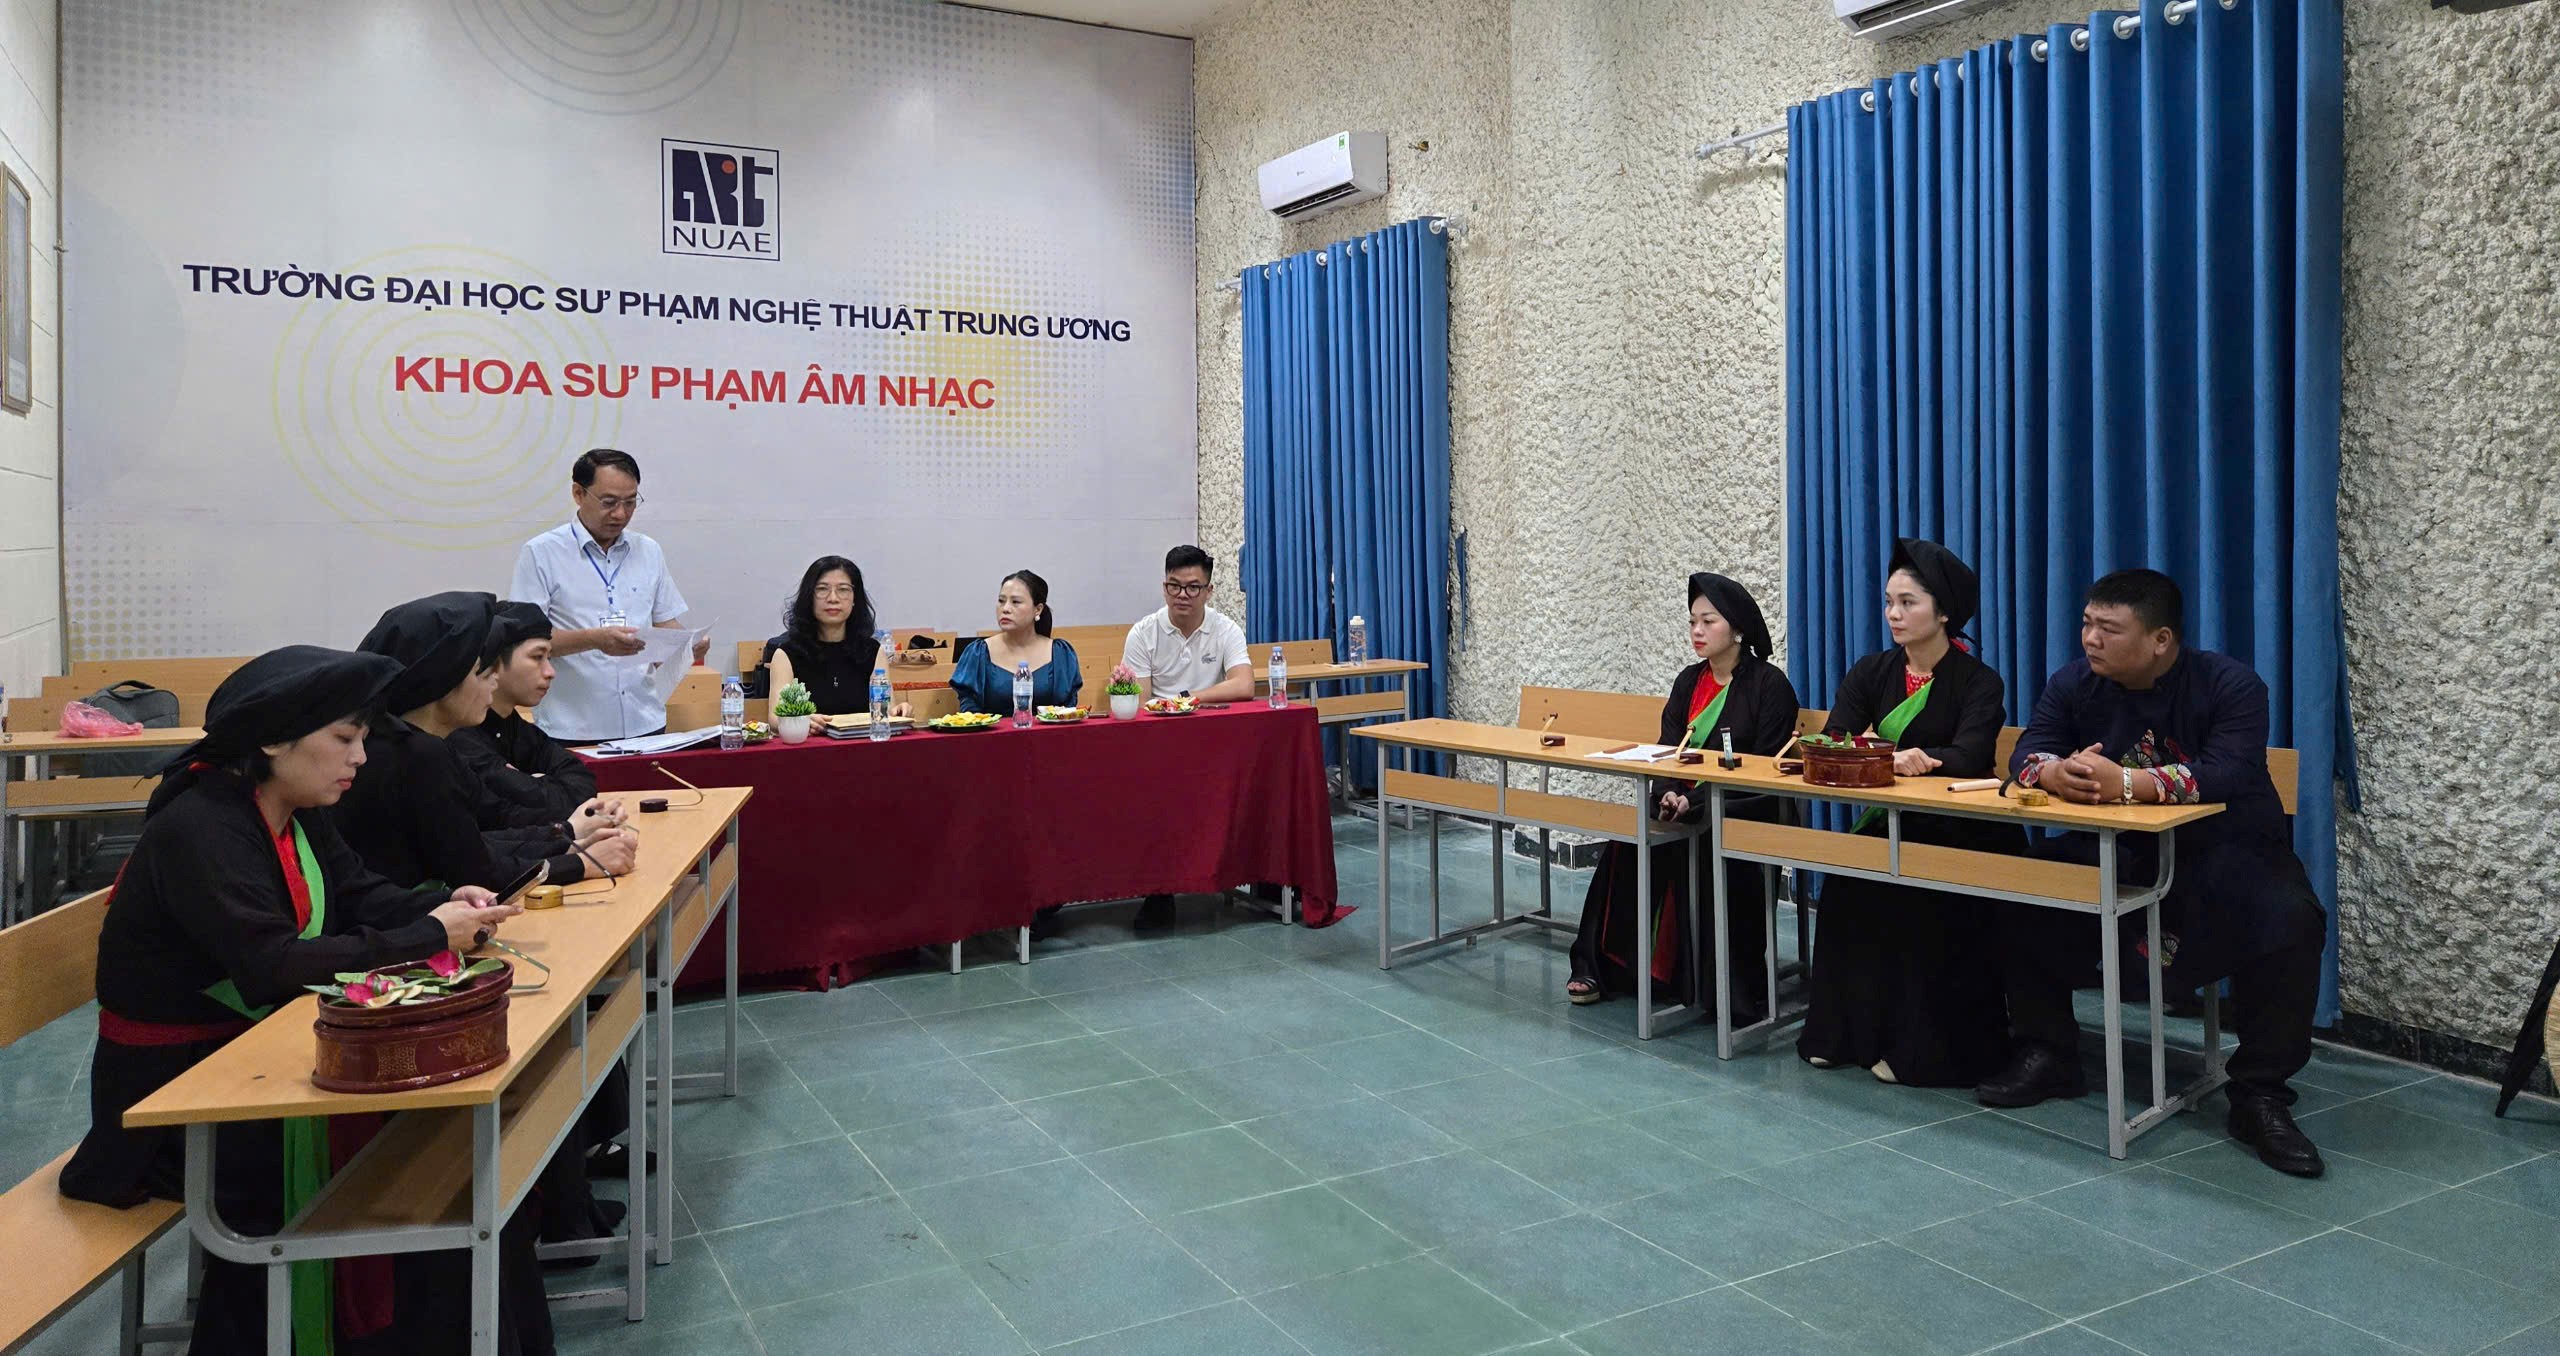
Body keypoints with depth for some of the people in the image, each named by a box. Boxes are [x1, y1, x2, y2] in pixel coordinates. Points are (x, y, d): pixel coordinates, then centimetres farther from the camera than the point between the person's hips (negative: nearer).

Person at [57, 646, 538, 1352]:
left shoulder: (293, 812, 4)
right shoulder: (200, 830, -23)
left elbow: (359, 896, 6)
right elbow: (274, 963, -31)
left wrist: (446, 905, -15)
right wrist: (429, 937, -26)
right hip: (169, 1088, -8)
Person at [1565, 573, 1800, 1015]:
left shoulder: (1770, 685, -4)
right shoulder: (1689, 681, 15)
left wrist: (1697, 802, -20)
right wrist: (1670, 794, -15)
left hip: (1748, 812, -5)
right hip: (1686, 804, 6)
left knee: (1695, 848, -34)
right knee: (1628, 840, -21)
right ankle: (1602, 966, -16)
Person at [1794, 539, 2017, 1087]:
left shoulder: (1978, 681, -4)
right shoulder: (1873, 671, 8)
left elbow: (1967, 758, -21)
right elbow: (1831, 743, -7)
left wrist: (1908, 759, -37)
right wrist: (1887, 758, -28)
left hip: (1959, 833, -4)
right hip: (1890, 822, 4)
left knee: (1914, 896, -29)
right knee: (1845, 881, -23)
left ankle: (1918, 1045, -15)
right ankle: (1844, 1031, -10)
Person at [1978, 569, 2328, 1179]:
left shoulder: (2231, 686, -15)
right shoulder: (2074, 683, -2)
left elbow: (2229, 775, -31)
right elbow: (2026, 753, -10)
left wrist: (2126, 784, -44)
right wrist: (2054, 773, -36)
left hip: (2231, 850, -3)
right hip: (2118, 850, 3)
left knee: (2290, 920, -31)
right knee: (2023, 889, -16)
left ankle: (2260, 1096, -15)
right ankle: (2047, 1055, 0)